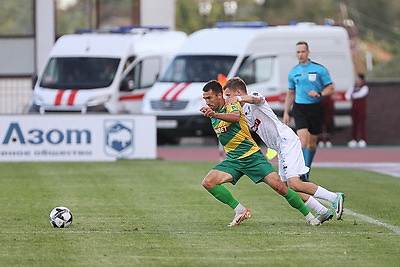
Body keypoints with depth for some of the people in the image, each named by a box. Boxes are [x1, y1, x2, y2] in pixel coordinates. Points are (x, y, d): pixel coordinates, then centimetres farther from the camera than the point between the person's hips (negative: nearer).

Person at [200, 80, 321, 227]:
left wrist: (215, 115, -53)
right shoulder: (213, 114, 10)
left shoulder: (232, 106, -12)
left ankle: (309, 215, 3)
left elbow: (236, 117, -40)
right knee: (208, 182, -16)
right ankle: (240, 211, -8)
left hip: (252, 156, -6)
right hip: (233, 160, 6)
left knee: (279, 186, -14)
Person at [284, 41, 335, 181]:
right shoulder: (293, 72, 8)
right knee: (303, 140, -17)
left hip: (315, 108, 0)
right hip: (300, 108, 0)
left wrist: (319, 94, -18)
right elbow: (290, 94, 18)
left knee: (312, 143, 8)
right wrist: (286, 113, 14)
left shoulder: (319, 69, -1)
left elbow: (330, 89, 2)